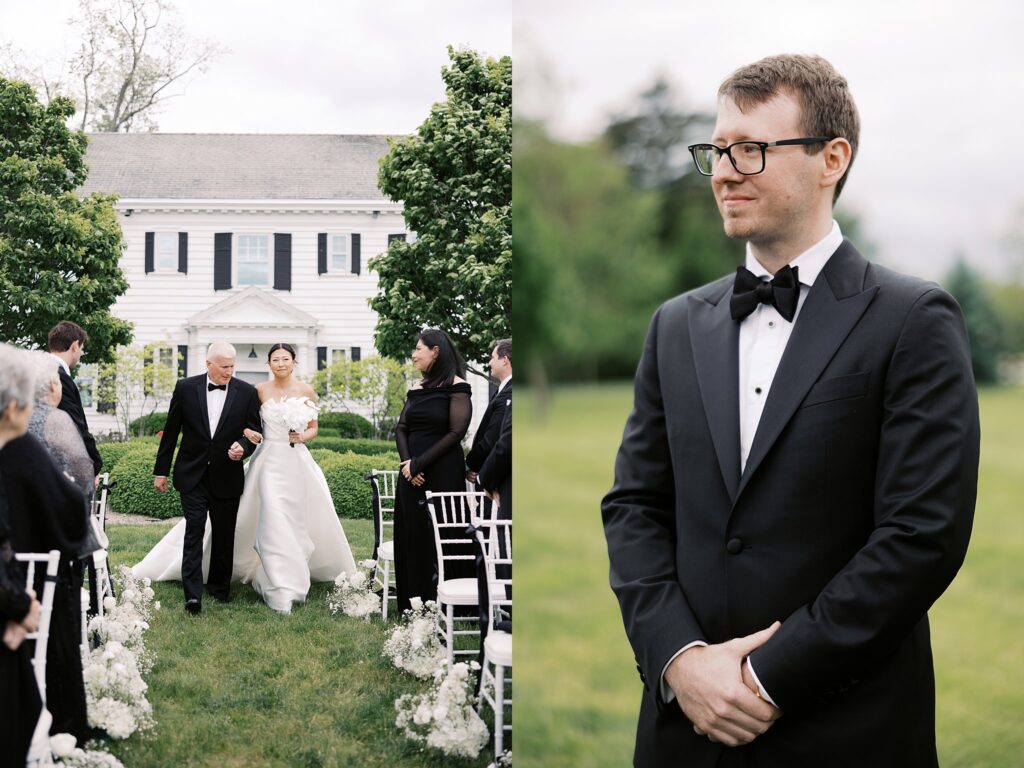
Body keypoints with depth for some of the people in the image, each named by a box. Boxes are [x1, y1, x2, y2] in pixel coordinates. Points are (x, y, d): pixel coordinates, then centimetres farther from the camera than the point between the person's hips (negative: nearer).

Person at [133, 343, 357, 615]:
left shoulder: (306, 391, 3)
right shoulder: (259, 391, 1)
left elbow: (313, 428, 10)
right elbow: (244, 421, 10)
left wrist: (301, 437, -10)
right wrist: (248, 432, -12)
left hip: (297, 461, 1)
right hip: (269, 460, -1)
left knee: (298, 520, 7)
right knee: (274, 522, -10)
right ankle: (281, 591, -10)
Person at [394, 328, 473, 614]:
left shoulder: (456, 387, -8)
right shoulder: (417, 387, 12)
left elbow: (456, 432, -14)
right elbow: (402, 428, 11)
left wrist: (420, 462, -15)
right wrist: (407, 461, -7)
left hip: (443, 472, -7)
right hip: (412, 472, 7)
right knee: (412, 534, 9)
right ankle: (415, 604, 17)